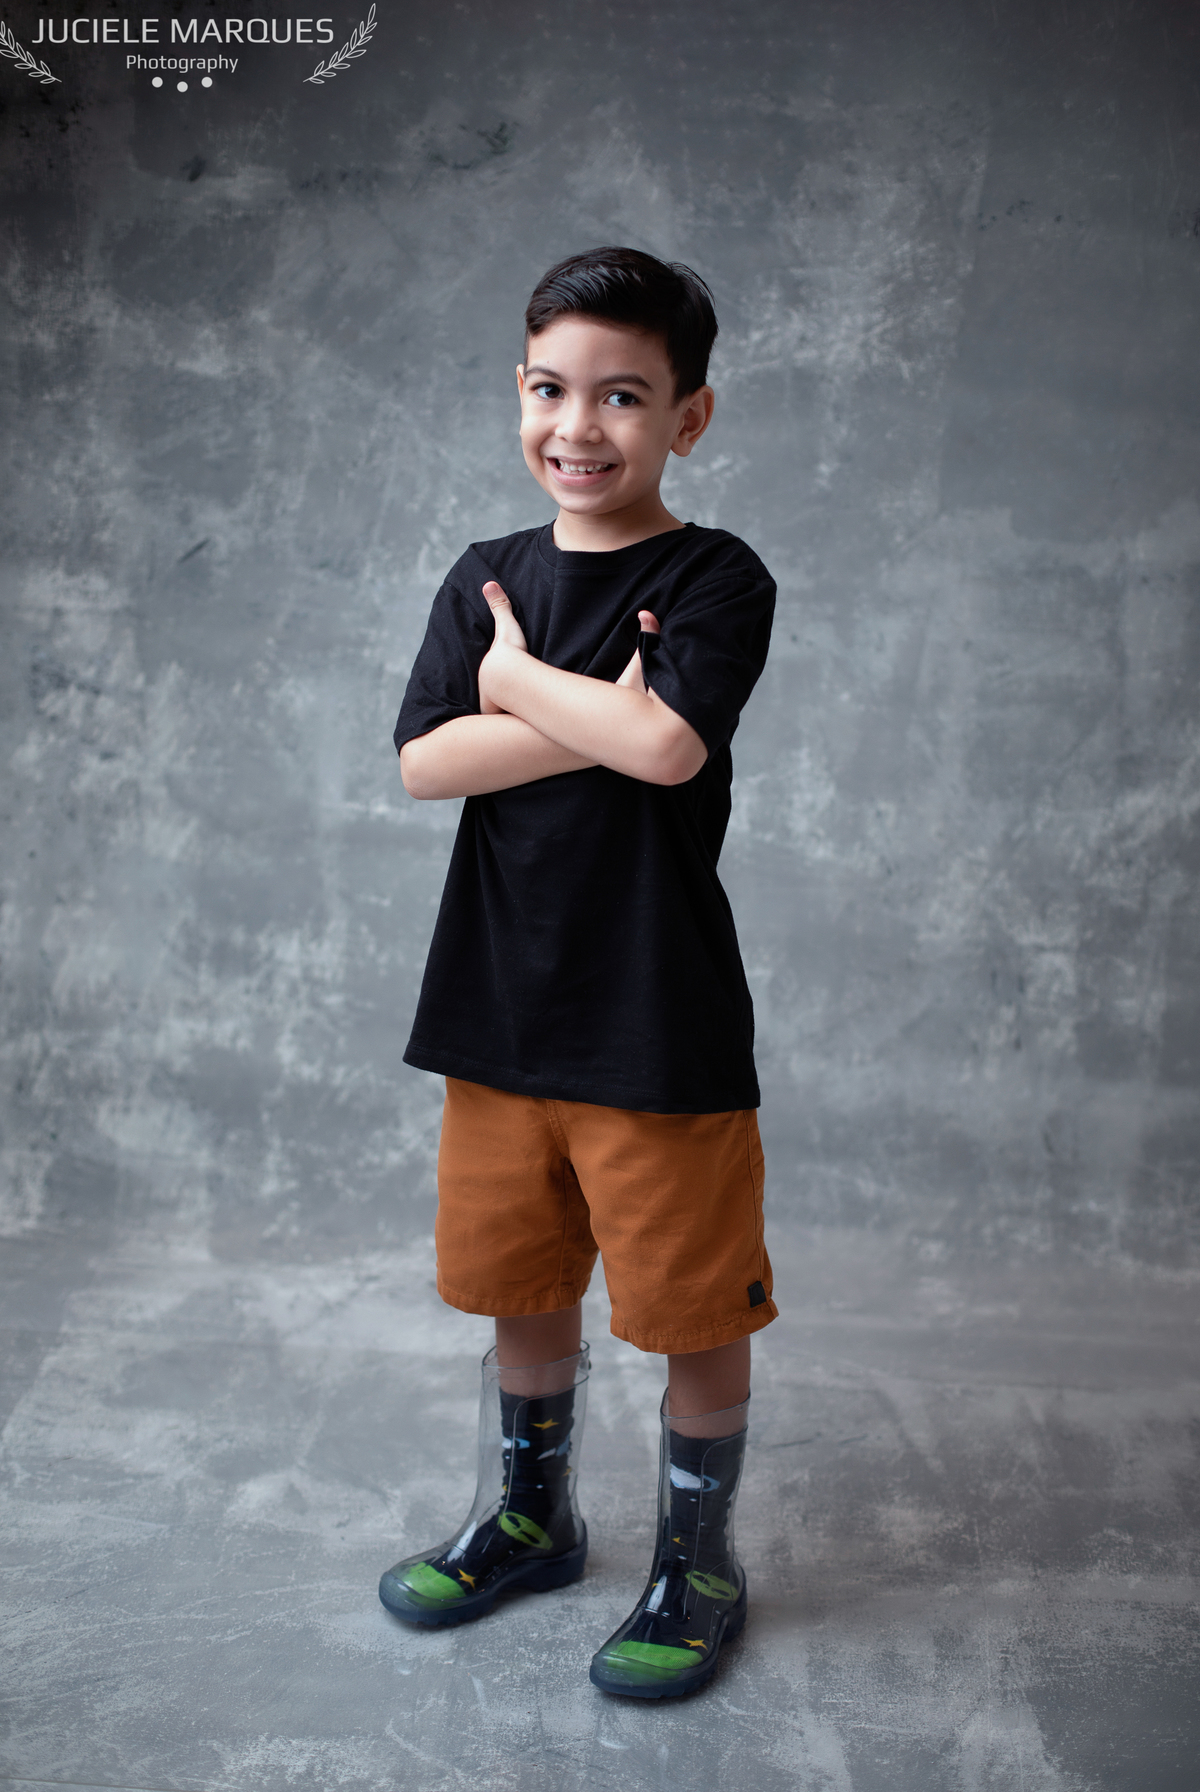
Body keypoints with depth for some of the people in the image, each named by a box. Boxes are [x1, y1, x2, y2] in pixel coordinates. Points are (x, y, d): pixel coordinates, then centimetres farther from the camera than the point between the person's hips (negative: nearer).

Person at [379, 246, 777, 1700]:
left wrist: (515, 679, -10)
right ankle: (530, 1514, 42)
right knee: (519, 1285, 19)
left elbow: (667, 743, -25)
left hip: (661, 1021, -4)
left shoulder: (718, 579, -7)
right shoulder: (487, 580, 7)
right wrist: (597, 722, -15)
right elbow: (423, 763, -4)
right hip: (501, 1006, 5)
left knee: (692, 1308, 8)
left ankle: (697, 1561, 32)